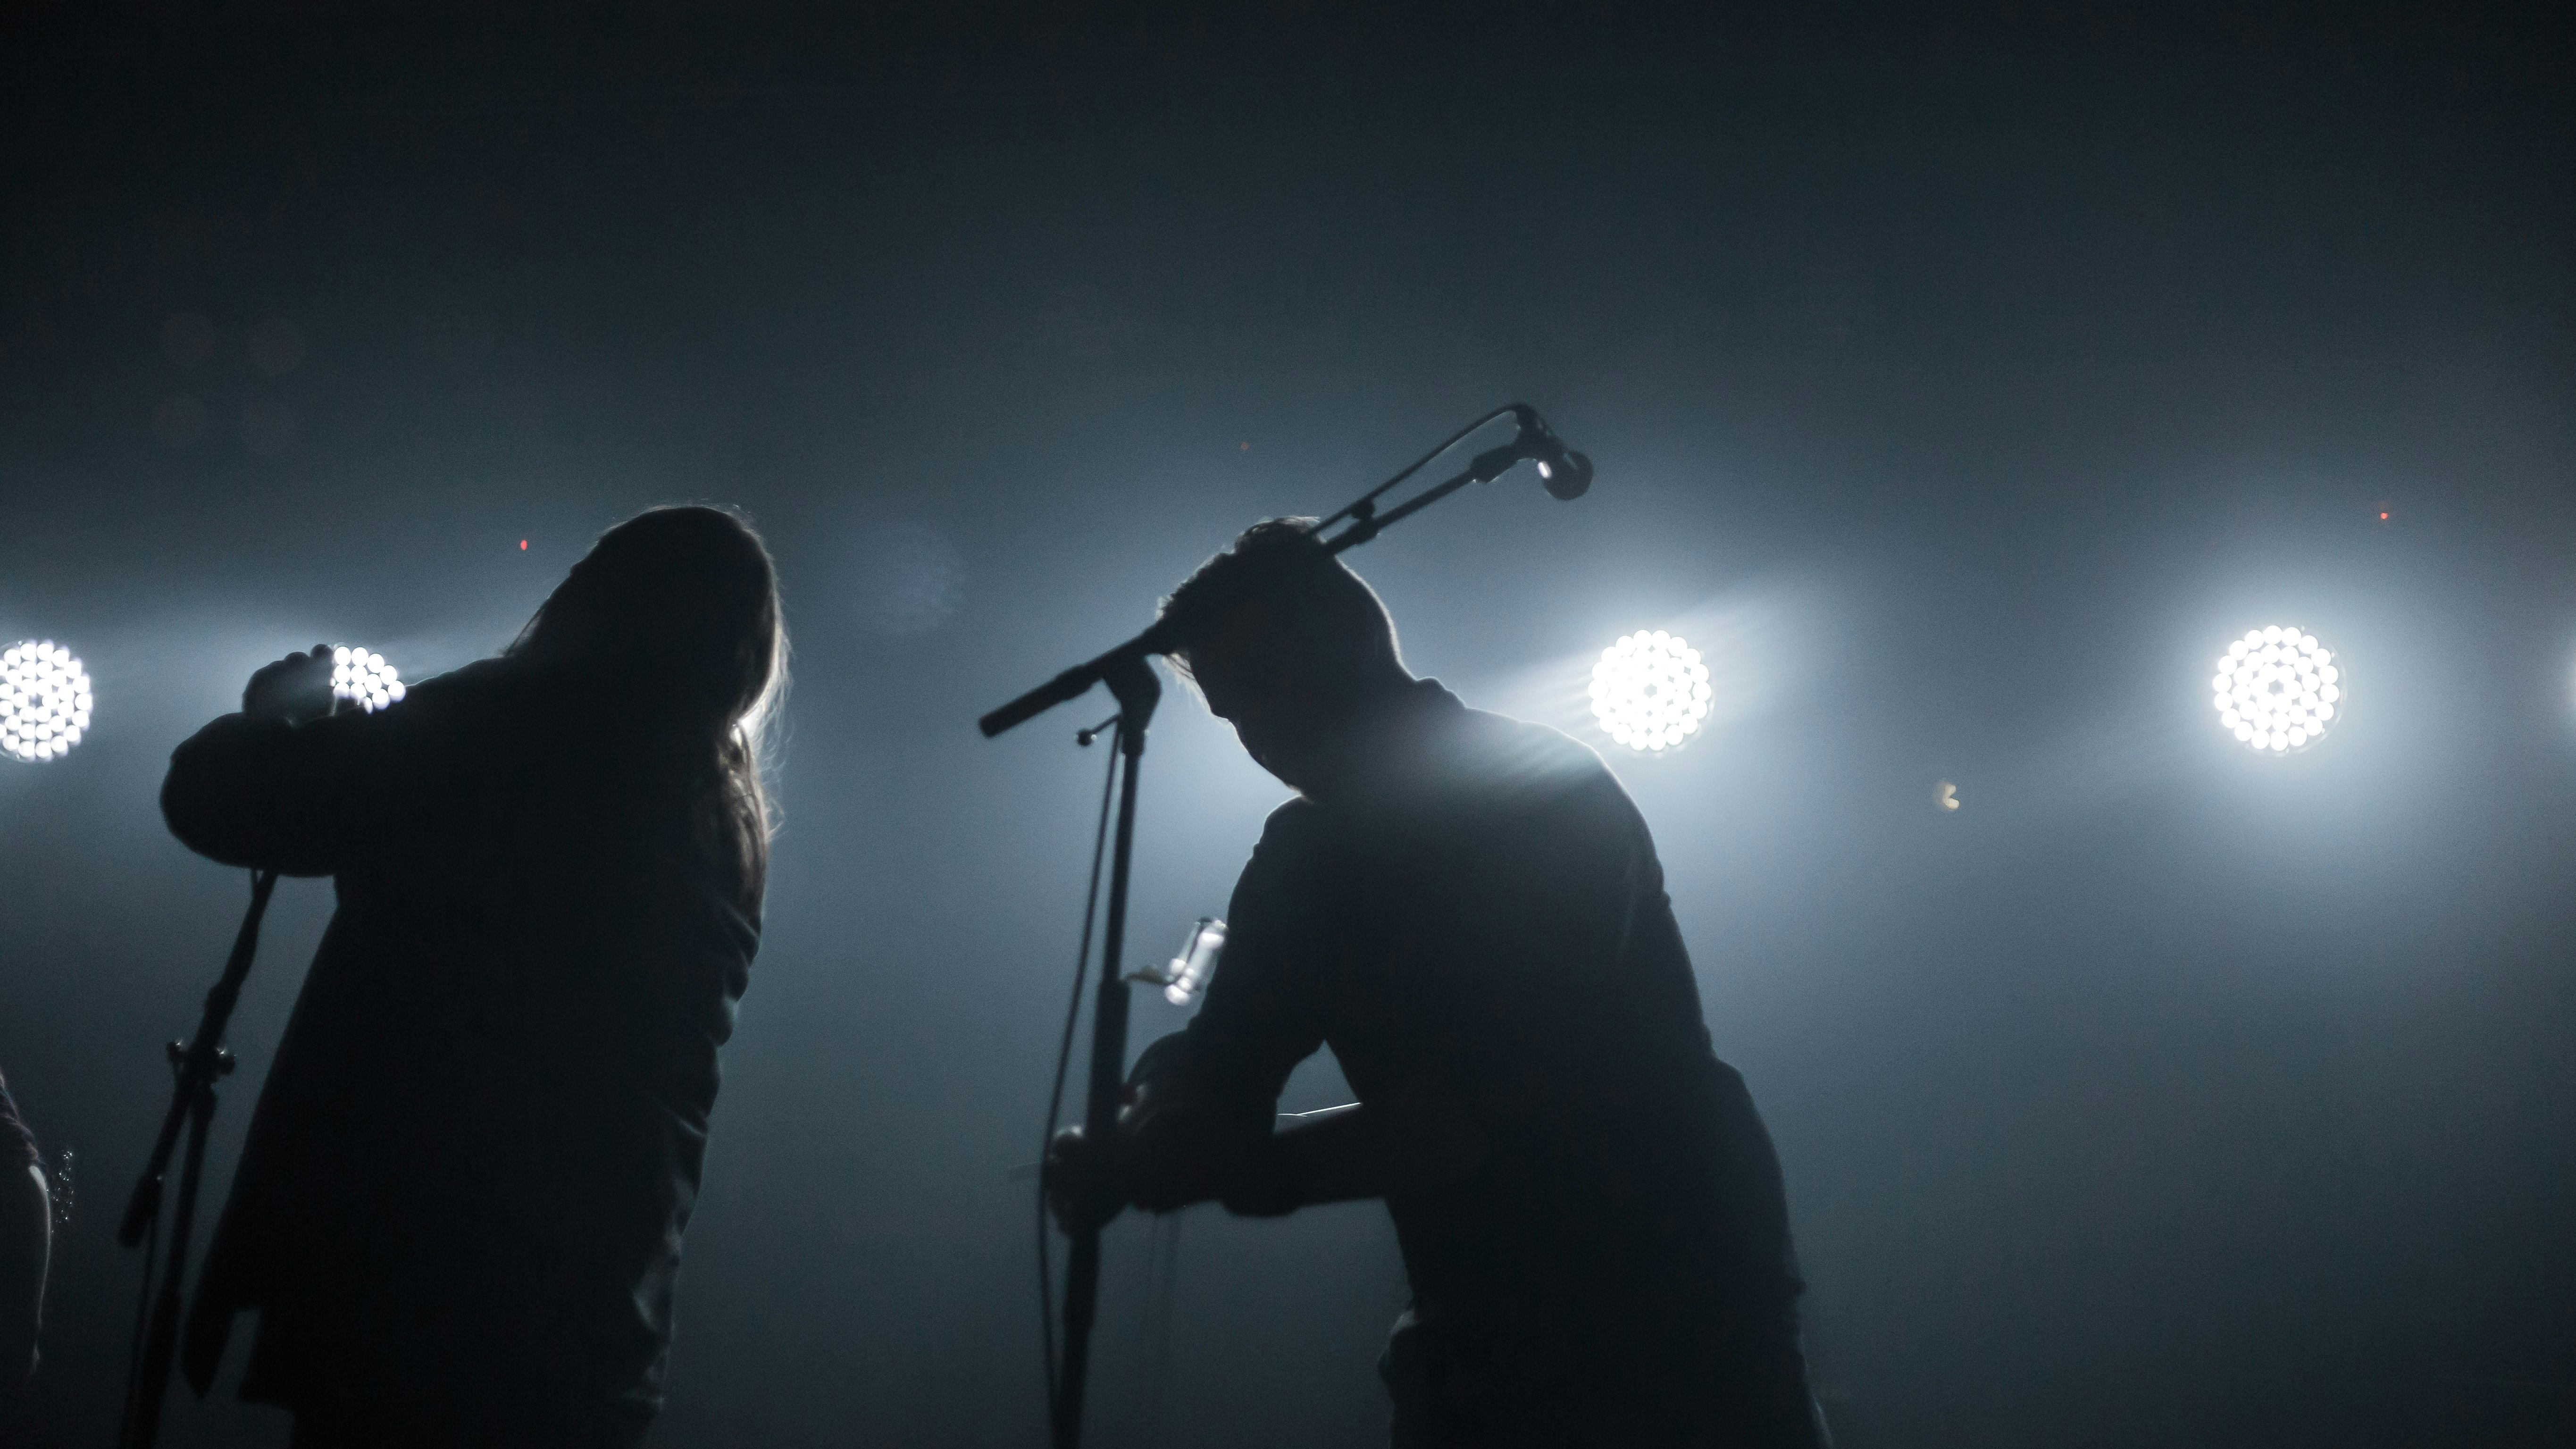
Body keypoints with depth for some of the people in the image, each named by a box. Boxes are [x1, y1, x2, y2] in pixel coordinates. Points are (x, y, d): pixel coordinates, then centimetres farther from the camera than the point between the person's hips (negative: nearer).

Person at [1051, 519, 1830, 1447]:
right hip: (1482, 1341, 6)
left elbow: (1500, 1110, -21)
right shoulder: (1307, 854, 6)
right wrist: (1140, 1152, -15)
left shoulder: (1547, 791, -13)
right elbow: (1227, 1070, 4)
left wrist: (1251, 1173, -18)